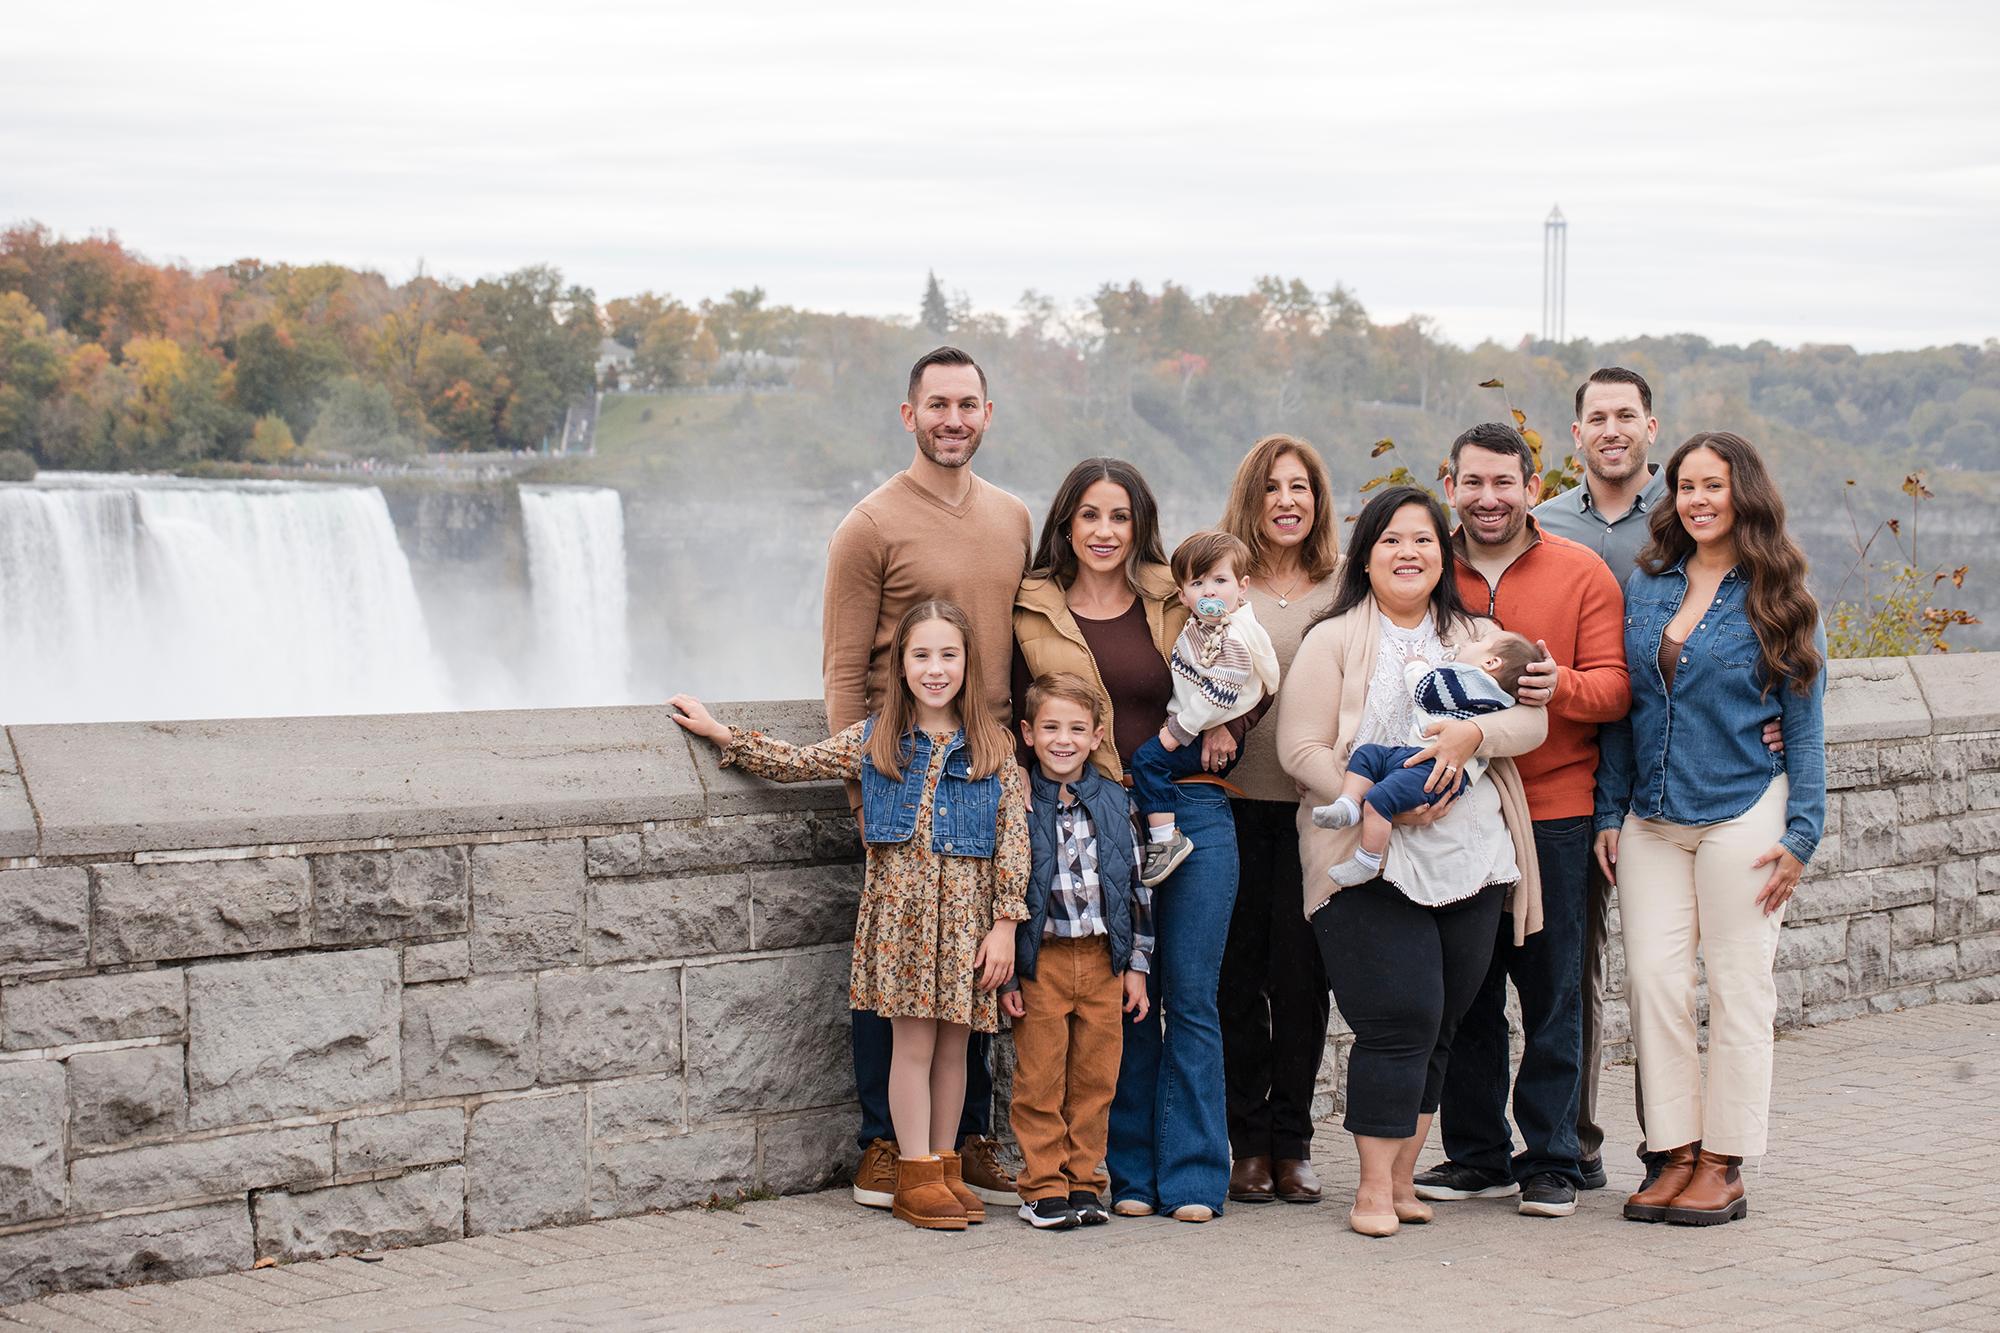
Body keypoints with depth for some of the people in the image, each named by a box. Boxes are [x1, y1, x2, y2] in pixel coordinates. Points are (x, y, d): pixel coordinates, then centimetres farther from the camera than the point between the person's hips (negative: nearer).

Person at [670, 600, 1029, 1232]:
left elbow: (1013, 836, 0)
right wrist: (719, 733, 7)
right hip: (900, 902, 0)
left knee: (953, 1042, 7)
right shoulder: (872, 740, 6)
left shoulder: (993, 747, 3)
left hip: (968, 909, 1)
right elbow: (793, 763, 13)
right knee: (914, 1040, 0)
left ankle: (943, 1166, 19)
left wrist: (1004, 924, -5)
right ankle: (916, 1176, 7)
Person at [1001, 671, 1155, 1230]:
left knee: (1096, 1077, 7)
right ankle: (1044, 1187, 10)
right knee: (1040, 1079, 1)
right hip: (1039, 959, -3)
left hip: (1103, 958, 3)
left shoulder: (1114, 802, 6)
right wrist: (1004, 975, -8)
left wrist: (1136, 965, 8)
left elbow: (1136, 885, 12)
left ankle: (1083, 1180, 18)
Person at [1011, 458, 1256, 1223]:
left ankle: (1191, 1176, 7)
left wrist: (1225, 726, -1)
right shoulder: (1033, 614, 6)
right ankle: (1132, 1174, 14)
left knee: (1190, 999, 1)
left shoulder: (1179, 604, 6)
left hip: (1190, 811, 0)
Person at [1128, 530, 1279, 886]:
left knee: (1149, 758, -17)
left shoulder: (1233, 640, -22)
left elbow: (1216, 696, -25)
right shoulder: (1199, 625, 6)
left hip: (1212, 737, -9)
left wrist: (1178, 730, -21)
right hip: (1185, 720, 9)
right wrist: (1175, 724, 10)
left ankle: (1165, 839, -17)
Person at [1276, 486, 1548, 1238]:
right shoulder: (1333, 642, 3)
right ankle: (1375, 1188, -3)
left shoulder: (1477, 638, 15)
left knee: (1437, 1026, 7)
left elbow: (1533, 718, 3)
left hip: (1472, 859, 4)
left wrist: (1473, 734, -18)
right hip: (1370, 863, -4)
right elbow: (1300, 750, -5)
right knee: (1399, 1019, -11)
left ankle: (1402, 1177, 17)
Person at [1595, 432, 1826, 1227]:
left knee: (1737, 987, 1)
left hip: (1742, 815, -3)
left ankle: (1724, 1166, 8)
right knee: (1653, 979, -1)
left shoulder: (1777, 599, -1)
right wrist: (1610, 814, 8)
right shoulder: (1645, 588, 9)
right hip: (1652, 820, 4)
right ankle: (1676, 1153, 9)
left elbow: (1804, 723, 0)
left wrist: (1801, 834, -6)